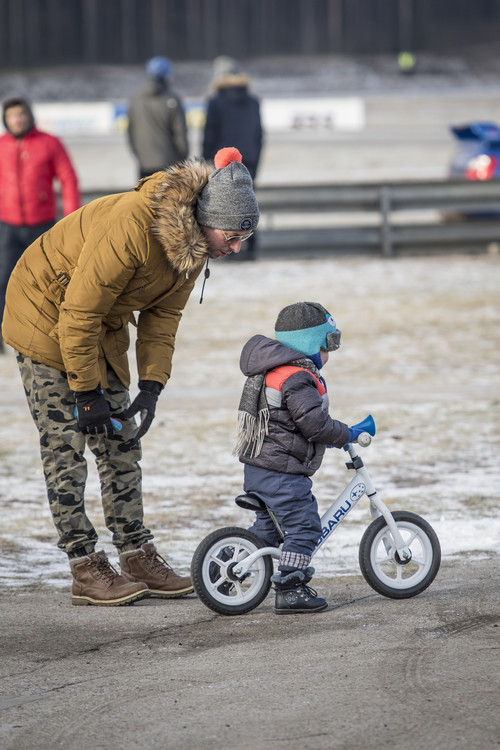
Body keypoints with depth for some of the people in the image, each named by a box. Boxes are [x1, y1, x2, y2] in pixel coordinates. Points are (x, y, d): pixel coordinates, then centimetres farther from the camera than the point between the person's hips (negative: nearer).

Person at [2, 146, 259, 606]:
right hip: (47, 316, -8)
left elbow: (163, 314, 0)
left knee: (121, 440, 6)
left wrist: (151, 387, -10)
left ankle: (138, 556, 10)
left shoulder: (194, 240, -9)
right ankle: (86, 570, -4)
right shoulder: (133, 227, -36)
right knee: (65, 444, -7)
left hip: (102, 324, 8)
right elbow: (79, 311, -30)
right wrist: (86, 392, -23)